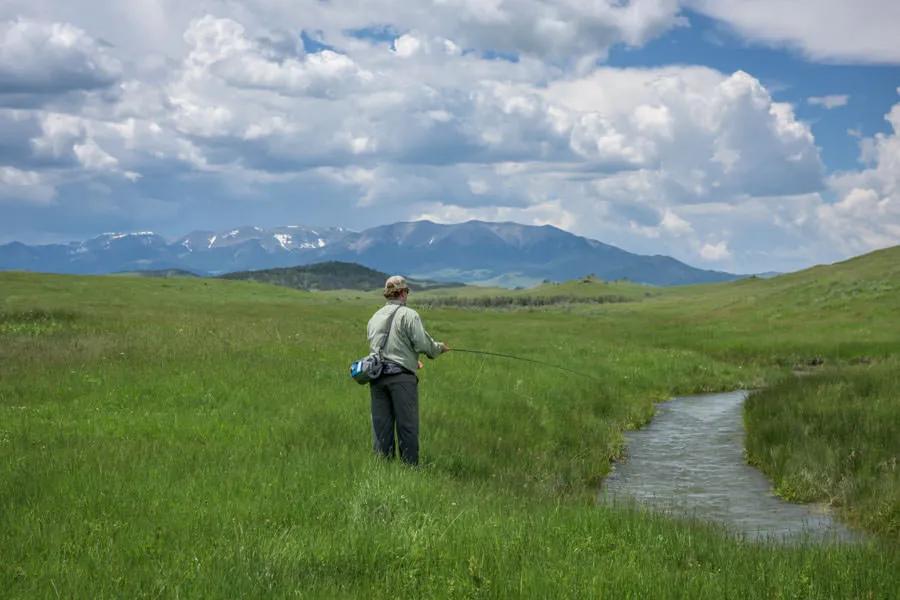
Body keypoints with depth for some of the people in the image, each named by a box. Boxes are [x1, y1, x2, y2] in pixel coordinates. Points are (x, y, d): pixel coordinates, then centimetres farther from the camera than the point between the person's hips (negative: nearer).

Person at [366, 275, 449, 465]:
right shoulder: (408, 314, -5)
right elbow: (423, 344, -11)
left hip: (377, 376, 6)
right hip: (401, 376, -6)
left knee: (381, 425, 8)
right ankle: (410, 466, 2)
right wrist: (440, 348, 11)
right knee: (407, 426, 0)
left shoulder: (375, 317, 15)